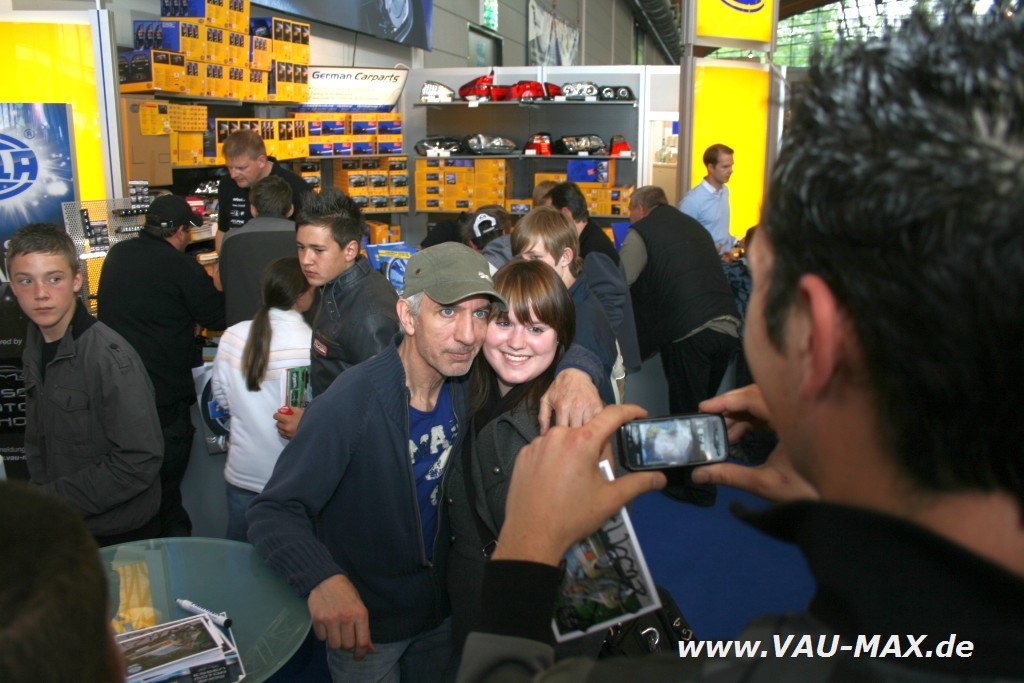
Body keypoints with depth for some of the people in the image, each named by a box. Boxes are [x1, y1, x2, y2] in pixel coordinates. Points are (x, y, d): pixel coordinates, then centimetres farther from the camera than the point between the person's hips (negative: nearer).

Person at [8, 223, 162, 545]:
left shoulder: (111, 358, -23)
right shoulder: (35, 345, -1)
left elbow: (140, 461, -24)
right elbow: (37, 442, 10)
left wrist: (51, 499, -19)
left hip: (119, 538, -6)